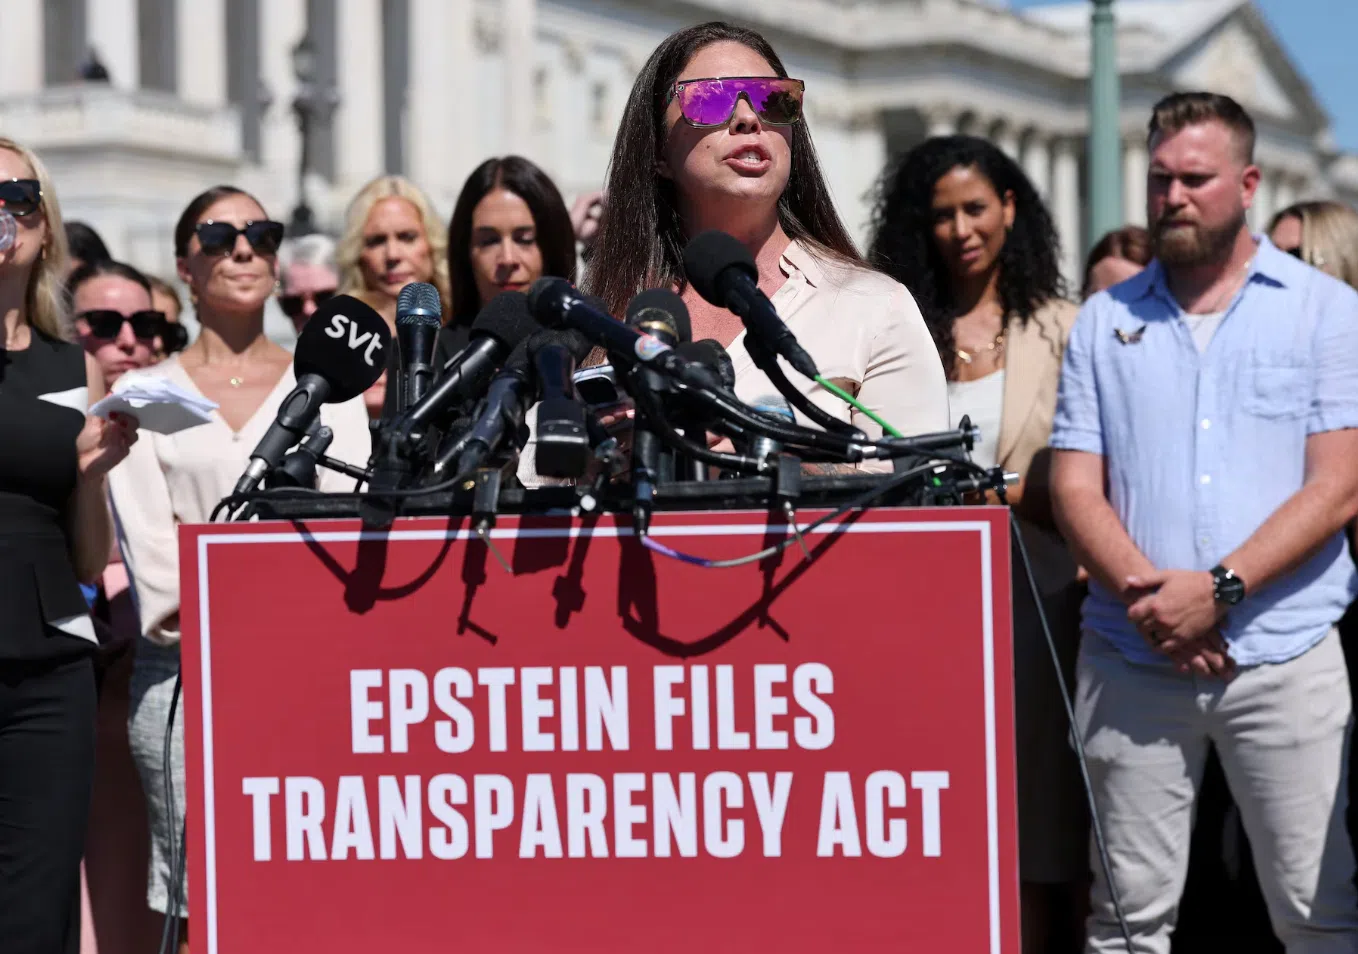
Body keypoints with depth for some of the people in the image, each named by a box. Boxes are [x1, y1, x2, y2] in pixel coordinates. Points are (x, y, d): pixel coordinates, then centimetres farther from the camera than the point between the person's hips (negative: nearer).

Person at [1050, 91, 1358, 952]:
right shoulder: (1107, 321, 13)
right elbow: (1075, 487, 6)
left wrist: (1218, 589, -14)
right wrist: (1147, 595, -11)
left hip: (1285, 657, -2)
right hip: (1133, 660, 2)